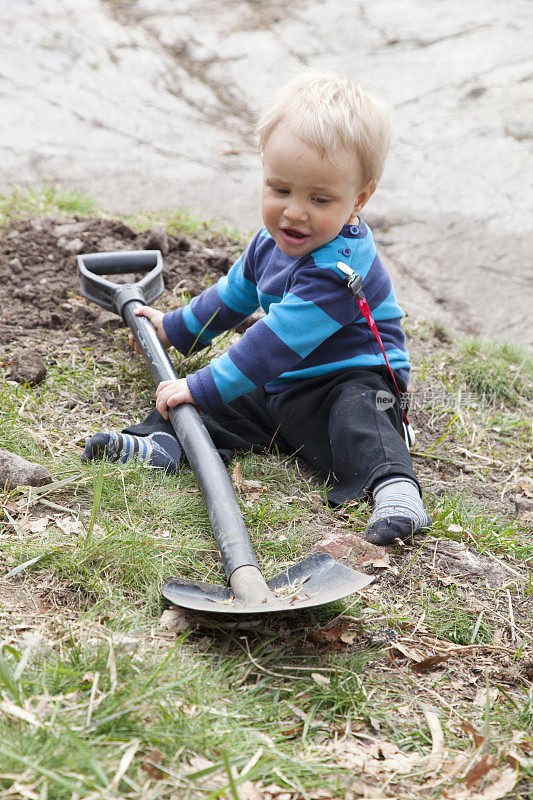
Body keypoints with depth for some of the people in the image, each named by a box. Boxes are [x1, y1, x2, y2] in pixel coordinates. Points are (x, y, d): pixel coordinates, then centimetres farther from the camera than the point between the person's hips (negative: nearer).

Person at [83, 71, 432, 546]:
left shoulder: (339, 267, -28)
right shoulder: (274, 241, 3)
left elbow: (277, 341, -31)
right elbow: (235, 293, 24)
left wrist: (203, 387, -27)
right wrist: (175, 329, 33)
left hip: (352, 380, -8)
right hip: (282, 385, 9)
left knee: (355, 411, -39)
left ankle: (393, 486, -52)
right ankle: (161, 441, -20)